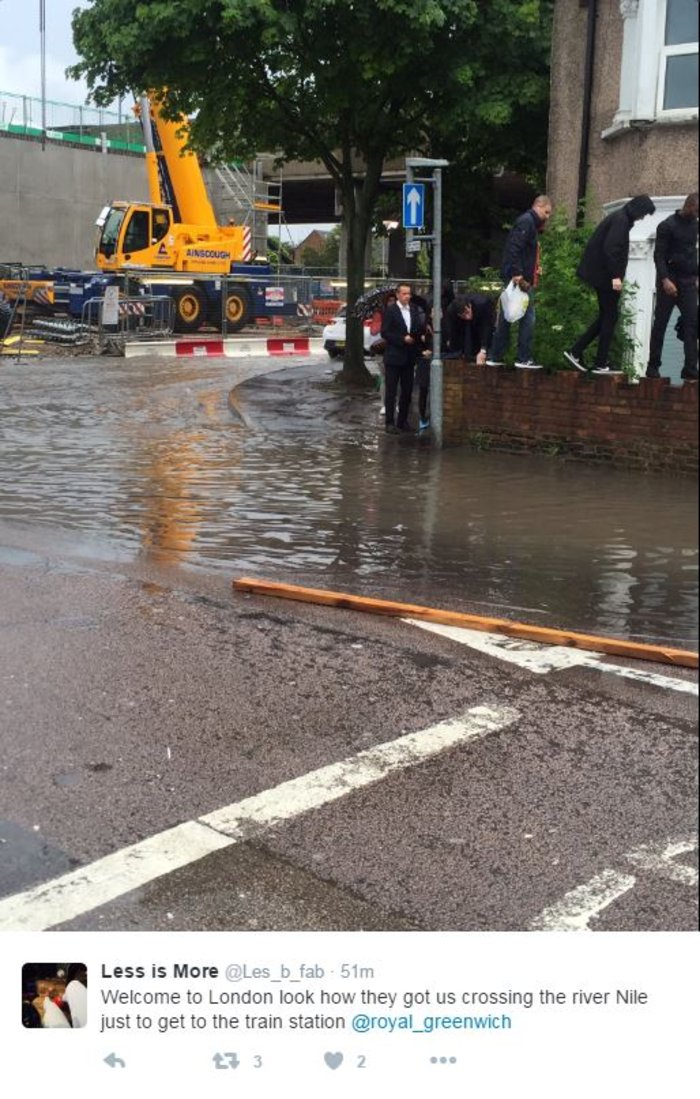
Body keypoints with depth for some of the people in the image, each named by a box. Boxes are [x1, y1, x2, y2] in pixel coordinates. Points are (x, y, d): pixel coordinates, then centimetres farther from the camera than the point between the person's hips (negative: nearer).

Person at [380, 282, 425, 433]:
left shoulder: (414, 310, 9)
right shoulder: (390, 310, -6)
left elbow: (420, 330, 12)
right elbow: (385, 333, -10)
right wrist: (403, 339, -16)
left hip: (409, 357, 5)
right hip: (394, 357, -5)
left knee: (407, 391, 8)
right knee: (391, 391, 0)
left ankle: (403, 420, 18)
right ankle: (389, 422, 4)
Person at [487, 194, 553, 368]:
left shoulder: (530, 223, 22)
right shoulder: (526, 221, -9)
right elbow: (515, 247, -21)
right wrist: (517, 273, -26)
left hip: (518, 278, 10)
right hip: (520, 279, -10)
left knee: (505, 318, 10)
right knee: (528, 318, -6)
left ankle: (495, 357, 14)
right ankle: (524, 358, -3)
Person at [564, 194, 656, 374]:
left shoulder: (619, 218, 16)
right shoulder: (621, 220, -14)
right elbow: (610, 249, -24)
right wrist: (615, 276, -23)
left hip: (601, 275, 10)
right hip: (606, 276, -10)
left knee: (606, 316, 14)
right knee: (610, 317, -2)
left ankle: (576, 352, 12)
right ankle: (601, 364, 2)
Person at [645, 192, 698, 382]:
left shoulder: (694, 225, 13)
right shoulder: (667, 226, -7)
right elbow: (659, 255, -11)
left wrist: (695, 276, 12)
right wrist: (665, 280, -21)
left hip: (688, 282, 6)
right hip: (670, 280, -5)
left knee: (692, 323, -5)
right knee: (660, 324, 2)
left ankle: (690, 370, -8)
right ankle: (653, 367, 10)